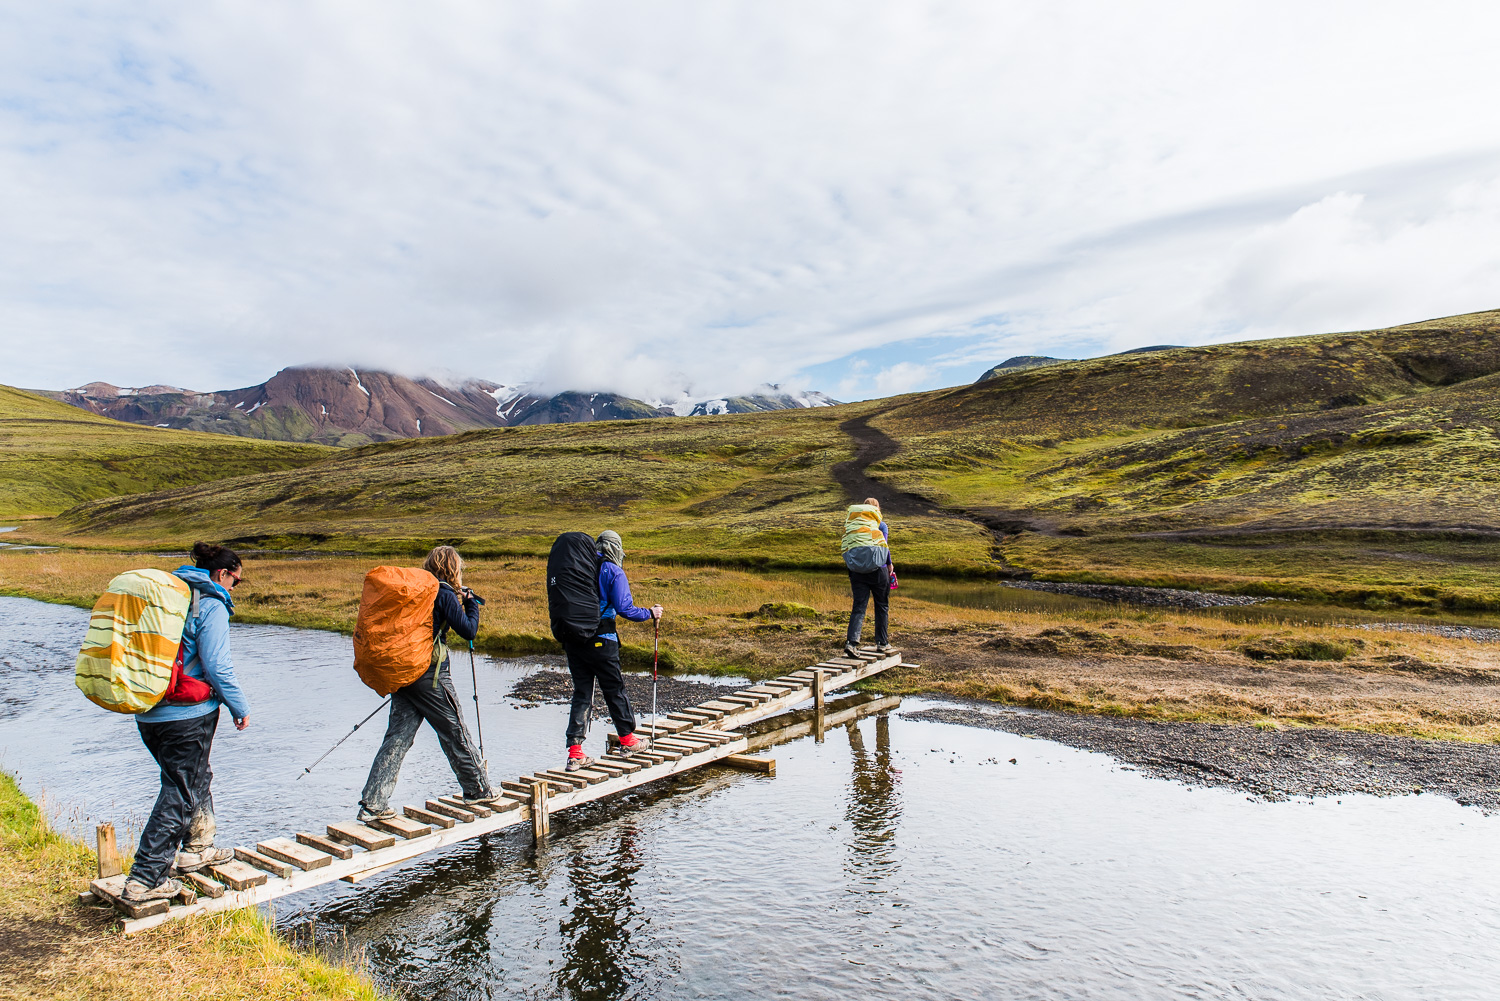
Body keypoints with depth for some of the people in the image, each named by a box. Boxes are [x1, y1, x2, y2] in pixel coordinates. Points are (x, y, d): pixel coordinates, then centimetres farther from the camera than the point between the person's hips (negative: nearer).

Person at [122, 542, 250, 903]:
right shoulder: (211, 606, -14)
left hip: (148, 713, 8)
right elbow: (217, 666, -17)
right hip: (188, 715, -8)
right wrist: (240, 707, -6)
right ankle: (145, 879, 6)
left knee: (196, 778, 24)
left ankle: (195, 849, 37)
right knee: (179, 794, 3)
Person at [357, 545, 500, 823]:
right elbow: (468, 631, -10)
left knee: (397, 737, 7)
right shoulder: (444, 593, -10)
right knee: (455, 733, 7)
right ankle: (478, 789, 21)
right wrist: (471, 604, 5)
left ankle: (372, 804, 3)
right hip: (431, 675, -7)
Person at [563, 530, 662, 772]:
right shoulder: (614, 573, -7)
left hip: (573, 640, 5)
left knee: (581, 693, 9)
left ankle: (575, 752, 4)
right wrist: (650, 613, -1)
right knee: (615, 690, 12)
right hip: (601, 642, -5)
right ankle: (627, 738, 28)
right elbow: (624, 608, -15)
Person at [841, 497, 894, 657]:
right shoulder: (881, 525, 2)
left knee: (858, 606, 2)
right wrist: (889, 565, 10)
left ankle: (851, 643, -12)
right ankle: (882, 643, 17)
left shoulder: (852, 525, 13)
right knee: (882, 606, 11)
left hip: (856, 571, 3)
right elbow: (885, 547, -2)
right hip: (877, 569, -3)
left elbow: (846, 546, 10)